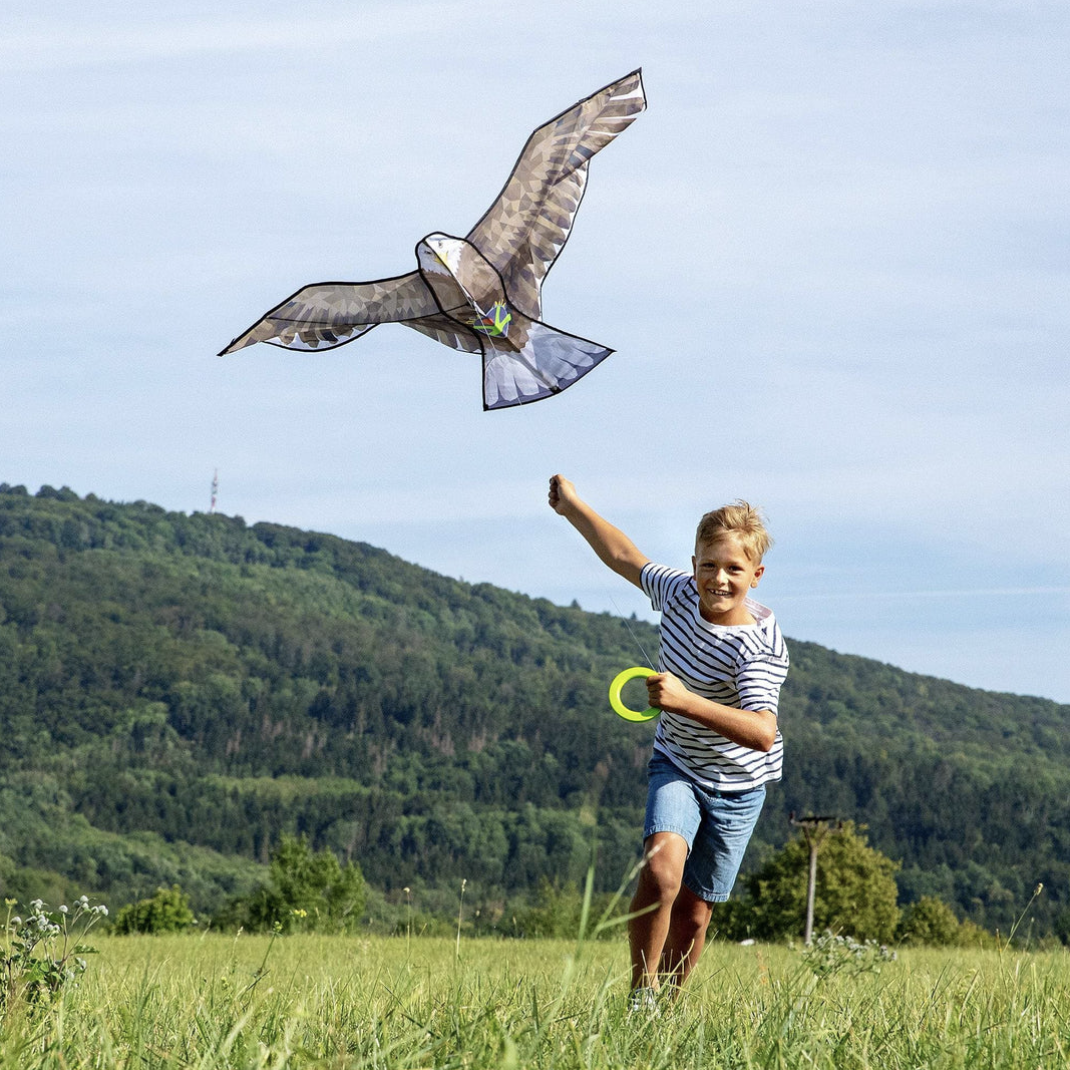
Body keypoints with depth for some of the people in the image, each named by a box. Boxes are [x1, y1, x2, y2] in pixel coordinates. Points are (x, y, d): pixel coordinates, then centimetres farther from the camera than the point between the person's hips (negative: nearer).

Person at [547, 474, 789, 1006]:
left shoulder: (760, 647, -29)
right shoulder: (681, 594, -13)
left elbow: (762, 733, -45)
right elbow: (623, 556, 7)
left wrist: (685, 701, -55)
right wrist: (572, 505, 17)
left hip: (737, 786, -2)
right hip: (676, 767, 2)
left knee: (693, 912, 5)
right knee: (661, 872, -25)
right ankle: (641, 995, -14)